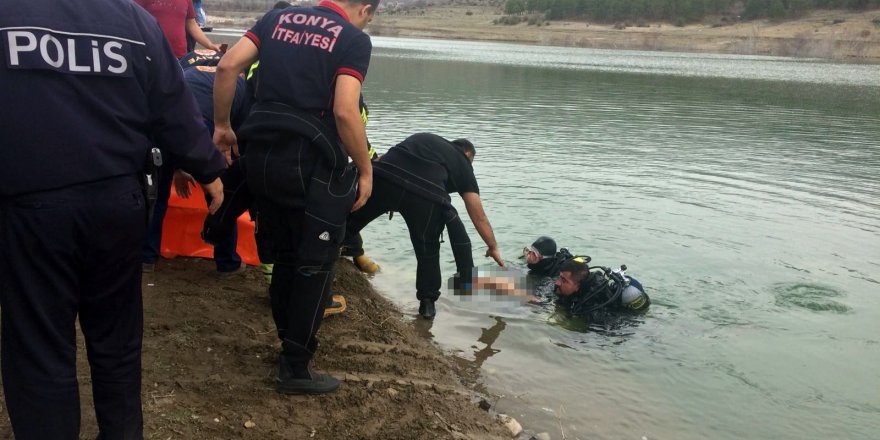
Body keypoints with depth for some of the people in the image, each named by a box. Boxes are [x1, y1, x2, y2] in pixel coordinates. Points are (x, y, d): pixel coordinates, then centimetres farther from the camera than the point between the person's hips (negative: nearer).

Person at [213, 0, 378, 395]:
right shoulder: (354, 39, -3)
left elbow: (227, 67, 4)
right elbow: (344, 112, -16)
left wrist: (222, 125, 14)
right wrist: (365, 170, -6)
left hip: (262, 156, 6)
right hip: (311, 164, -6)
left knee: (284, 256, 21)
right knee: (314, 265, 7)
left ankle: (289, 341, 35)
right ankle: (295, 368, 13)